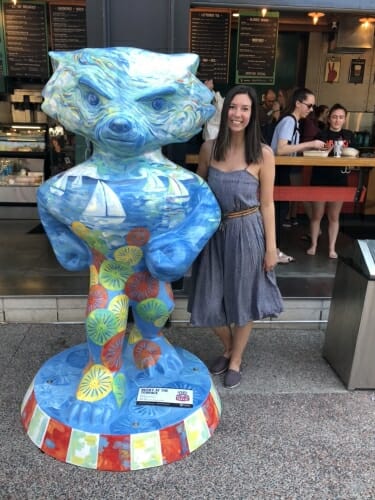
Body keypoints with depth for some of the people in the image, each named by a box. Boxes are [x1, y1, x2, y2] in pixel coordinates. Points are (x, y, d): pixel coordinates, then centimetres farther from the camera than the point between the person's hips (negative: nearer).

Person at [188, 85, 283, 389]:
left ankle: (236, 359, 36)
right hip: (214, 232, 3)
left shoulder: (263, 154, -8)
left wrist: (271, 247, -5)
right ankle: (228, 347, 41)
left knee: (243, 299, 12)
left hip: (247, 232, -3)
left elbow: (266, 204, -5)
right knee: (210, 301, 10)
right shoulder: (209, 148, -1)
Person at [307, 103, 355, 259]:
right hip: (320, 179, -2)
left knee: (334, 216, 9)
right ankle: (313, 245, 18)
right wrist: (327, 151, -23)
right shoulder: (322, 134, -4)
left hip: (339, 180, 3)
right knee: (317, 215, 4)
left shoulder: (349, 135, 6)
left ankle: (332, 248, 17)